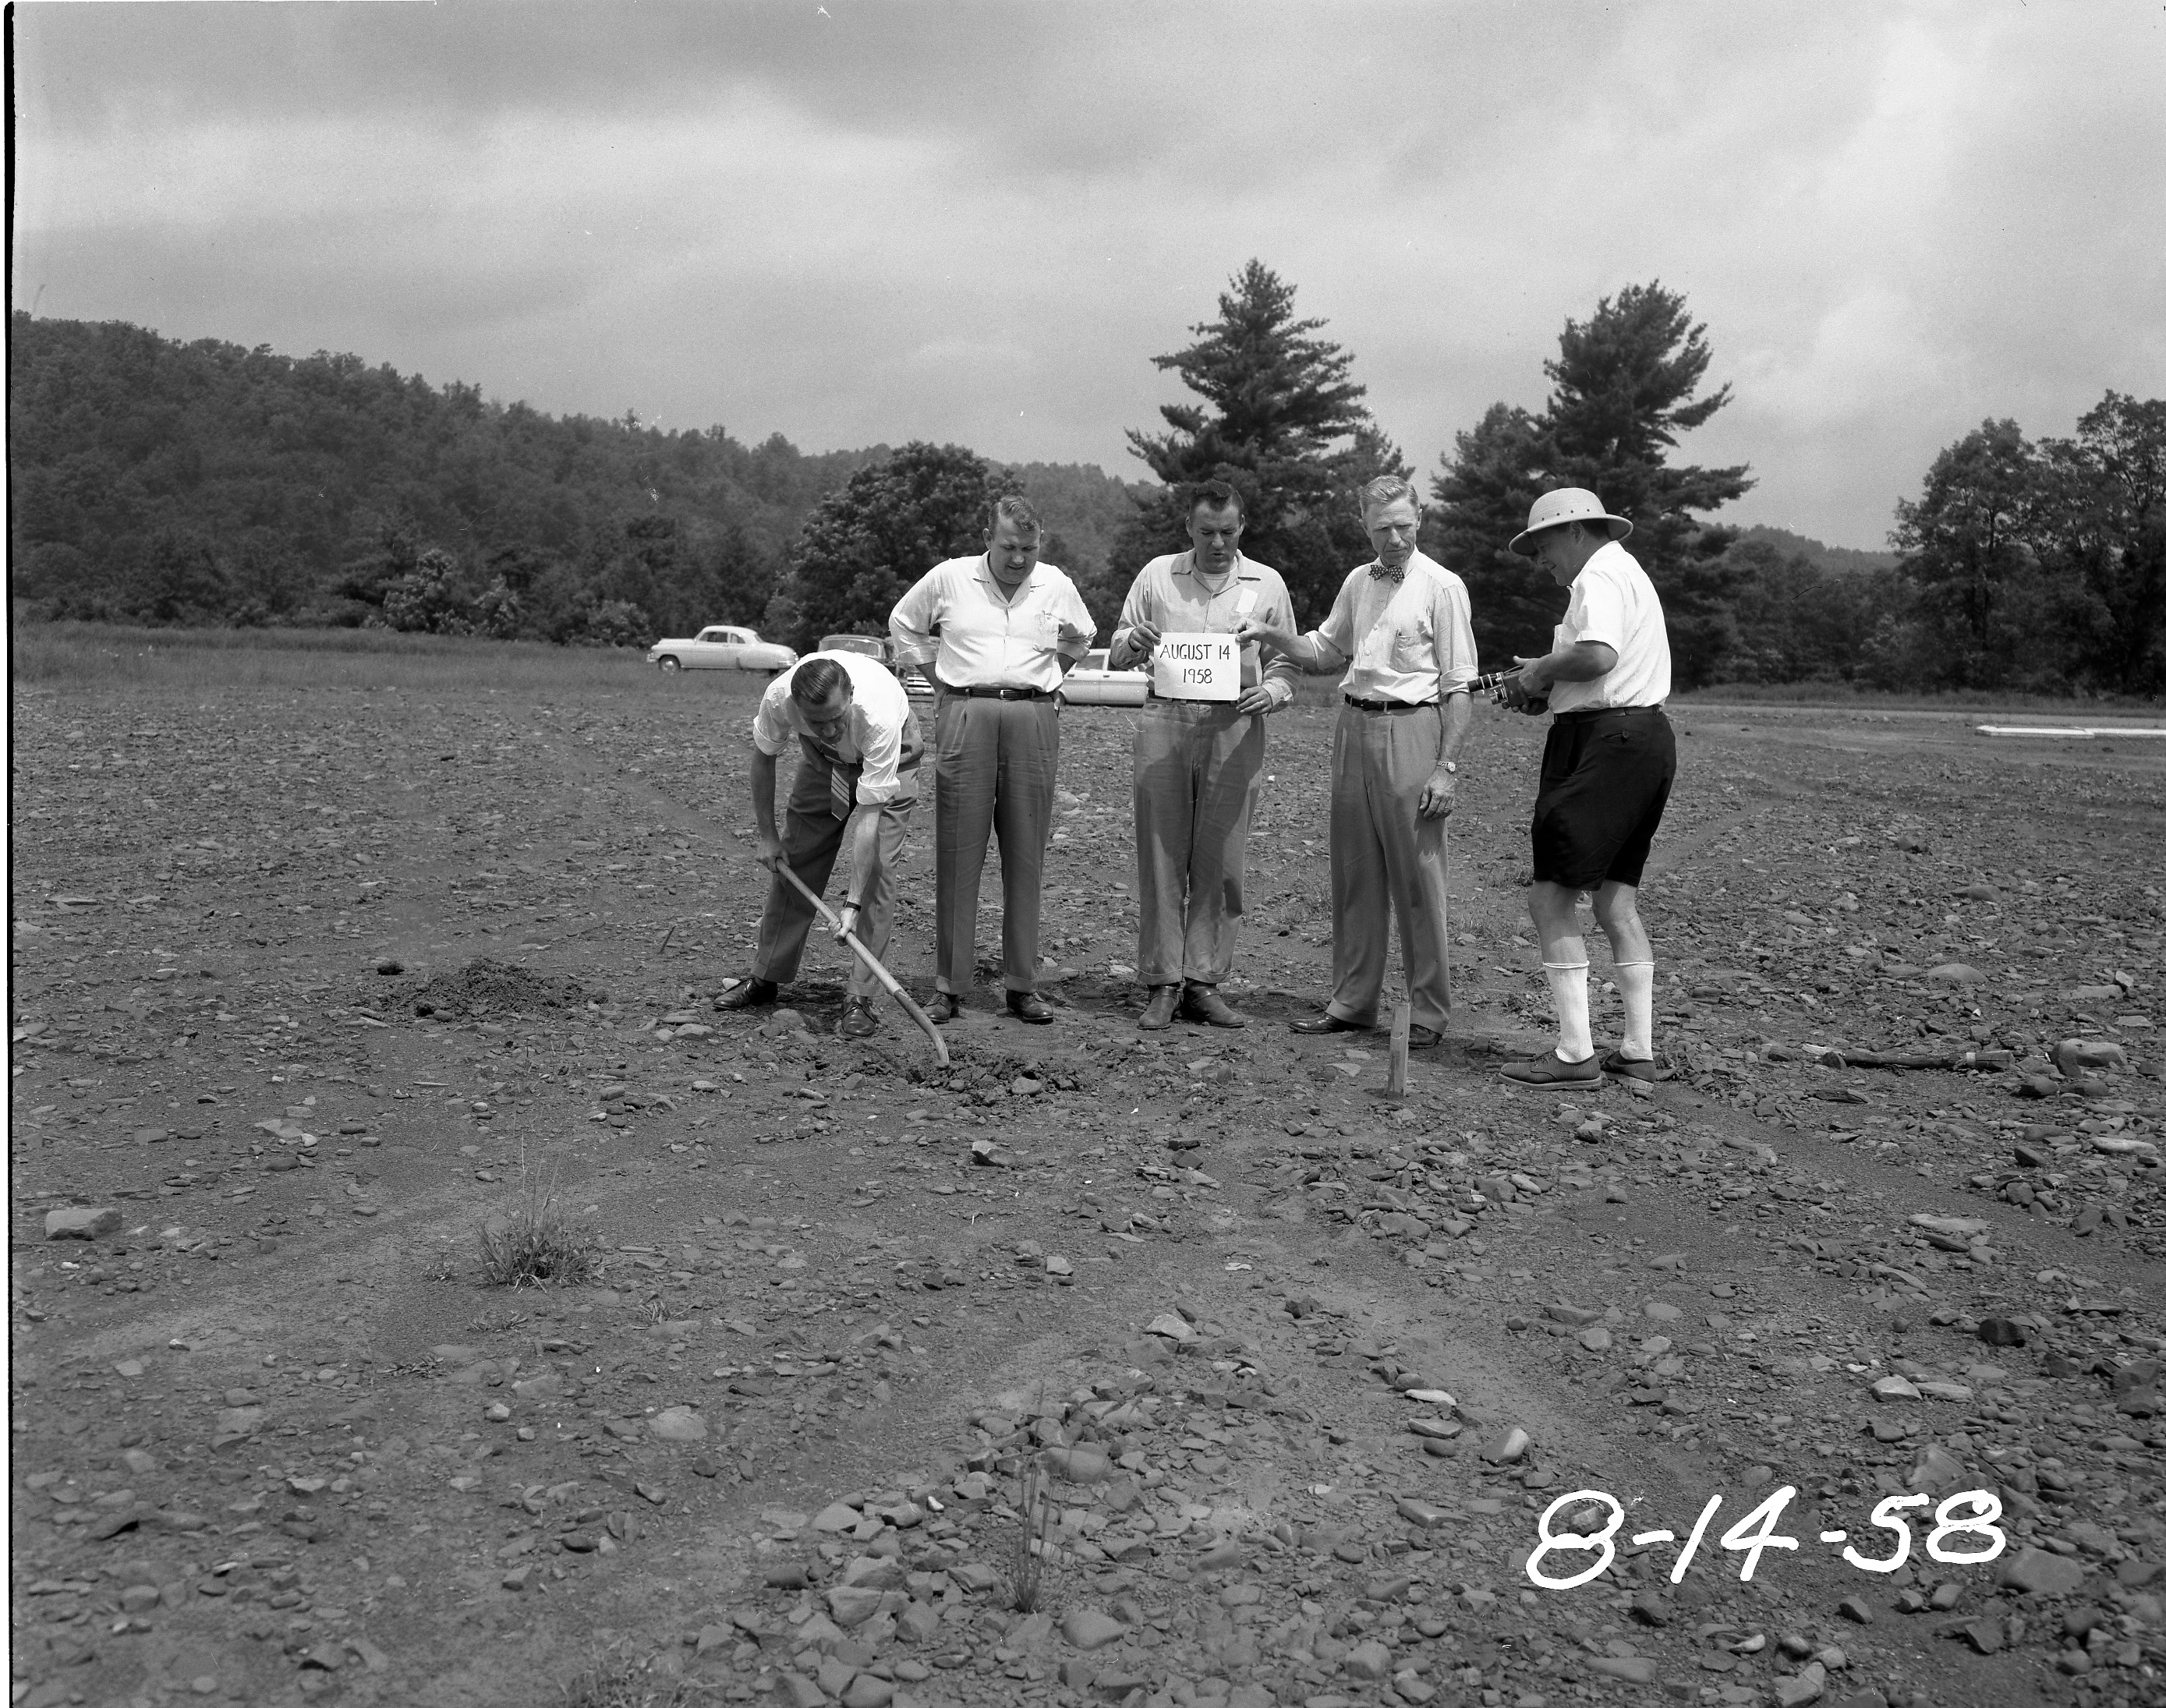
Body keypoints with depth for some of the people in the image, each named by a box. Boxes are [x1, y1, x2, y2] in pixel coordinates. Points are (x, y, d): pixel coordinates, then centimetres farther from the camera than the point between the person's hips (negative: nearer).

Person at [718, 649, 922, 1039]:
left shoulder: (879, 714, -44)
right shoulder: (778, 698, -34)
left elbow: (870, 817, -41)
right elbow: (763, 758, -10)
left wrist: (852, 903, -42)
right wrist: (766, 835, -7)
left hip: (888, 759, -4)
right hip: (822, 759, 4)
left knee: (876, 868, -17)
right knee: (793, 859, 3)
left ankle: (861, 999, -12)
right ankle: (767, 978, 19)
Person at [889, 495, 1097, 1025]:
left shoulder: (1058, 586, 9)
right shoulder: (948, 578, 4)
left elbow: (1080, 643, 27)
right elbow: (904, 624, 19)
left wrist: (1073, 646, 7)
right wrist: (941, 679, 12)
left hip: (1034, 719, 1)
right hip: (965, 717, -1)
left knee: (1025, 855, 3)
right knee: (957, 854, -2)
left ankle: (1022, 986, 10)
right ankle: (950, 986, 4)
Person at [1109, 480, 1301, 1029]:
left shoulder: (1267, 583, 12)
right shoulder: (1157, 575, 11)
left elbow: (1287, 663, 15)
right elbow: (1118, 657, 12)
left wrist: (1271, 692, -7)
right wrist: (1133, 642, -11)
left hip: (1235, 731, 0)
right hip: (1165, 723, 0)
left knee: (1220, 862, 1)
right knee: (1162, 858, -2)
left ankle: (1204, 983, 8)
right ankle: (1161, 984, 4)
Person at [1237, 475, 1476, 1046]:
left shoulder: (1441, 586, -6)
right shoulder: (1358, 582, 13)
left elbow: (1458, 688, -9)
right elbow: (1324, 651, 25)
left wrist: (1446, 767, -15)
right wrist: (1269, 636, 8)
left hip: (1410, 729, -6)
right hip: (1354, 726, 6)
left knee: (1416, 876, -3)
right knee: (1354, 873, 10)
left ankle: (1429, 1013, 6)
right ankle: (1352, 1001, 19)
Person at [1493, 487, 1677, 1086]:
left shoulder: (1599, 576, -9)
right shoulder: (1629, 573, 24)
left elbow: (1598, 655, -27)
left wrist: (1541, 671, -10)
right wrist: (1542, 685, 11)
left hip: (1605, 742, -11)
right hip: (1647, 735, 11)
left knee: (1551, 895, -8)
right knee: (1617, 896, 13)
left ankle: (1575, 1052, -9)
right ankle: (1638, 1049, 17)